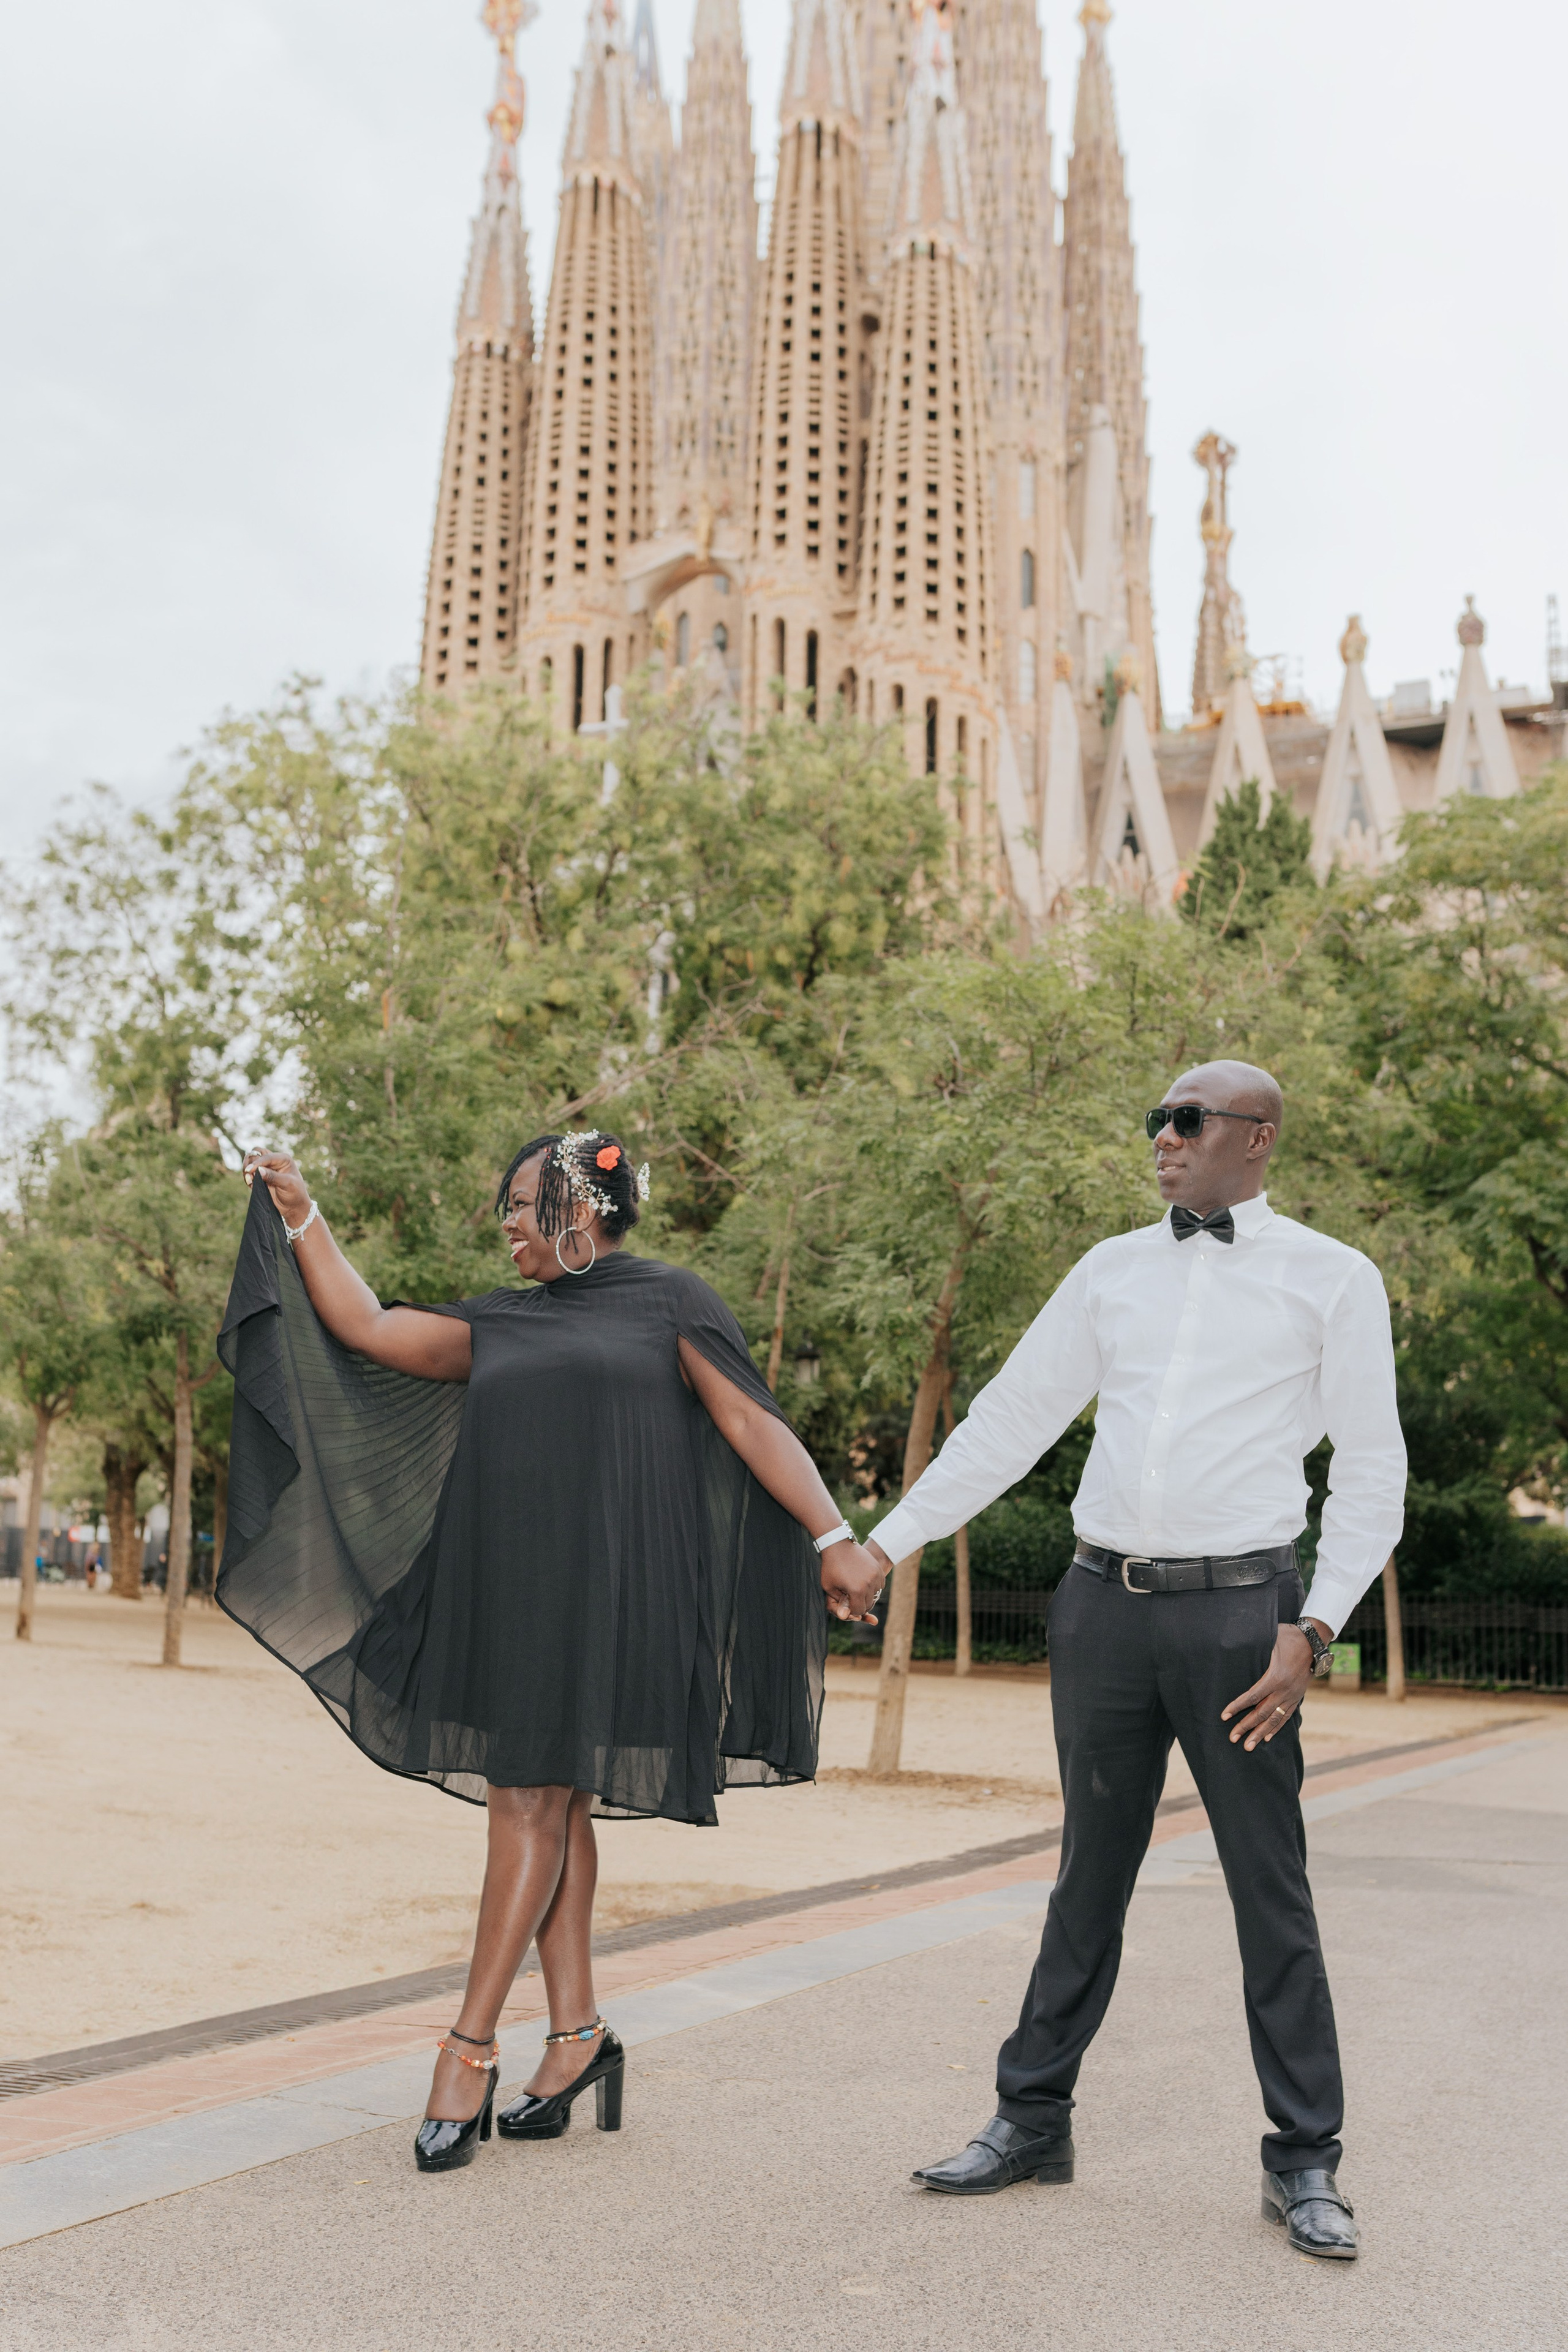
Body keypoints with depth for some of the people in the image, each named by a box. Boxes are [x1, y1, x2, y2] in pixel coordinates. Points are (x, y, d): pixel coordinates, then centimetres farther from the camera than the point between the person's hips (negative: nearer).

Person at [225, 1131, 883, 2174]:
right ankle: (577, 2030, 17)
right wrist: (301, 1215, 13)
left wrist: (831, 1535, -12)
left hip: (601, 1589, -6)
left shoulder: (669, 1303, 2)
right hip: (503, 1590, 6)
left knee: (534, 1802, -6)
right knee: (543, 1804, 7)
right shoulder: (501, 1326, 18)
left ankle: (471, 2046, 0)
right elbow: (369, 1329, 15)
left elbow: (755, 1425, -3)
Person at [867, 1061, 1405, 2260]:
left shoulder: (1333, 1280, 1)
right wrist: (885, 1544, 9)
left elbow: (1373, 1471, 1)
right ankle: (1033, 2118, 24)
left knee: (1272, 1890, 3)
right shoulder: (1112, 1271, 10)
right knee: (1090, 1876, 13)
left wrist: (1314, 1629, -9)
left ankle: (1305, 2161, 17)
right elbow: (1008, 1422, 12)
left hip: (1237, 1609, -3)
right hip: (1105, 1606, 4)